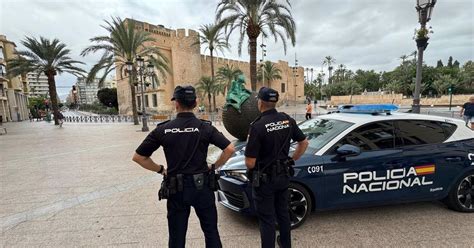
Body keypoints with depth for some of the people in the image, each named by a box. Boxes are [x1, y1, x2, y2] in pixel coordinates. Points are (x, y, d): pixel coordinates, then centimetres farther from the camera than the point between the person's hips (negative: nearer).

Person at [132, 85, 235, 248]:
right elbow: (230, 149, -14)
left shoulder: (163, 129, -6)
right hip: (202, 186, 0)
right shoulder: (205, 127, -8)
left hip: (176, 189, 1)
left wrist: (161, 169, 6)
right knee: (211, 231, 18)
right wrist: (214, 166, -1)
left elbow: (138, 157, -2)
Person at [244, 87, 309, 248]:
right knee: (283, 212, 25)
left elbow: (250, 163, -22)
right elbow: (304, 143, 8)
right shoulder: (288, 120, -4)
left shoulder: (258, 126, -24)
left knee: (266, 219, 10)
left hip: (264, 178, -6)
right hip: (283, 175, 7)